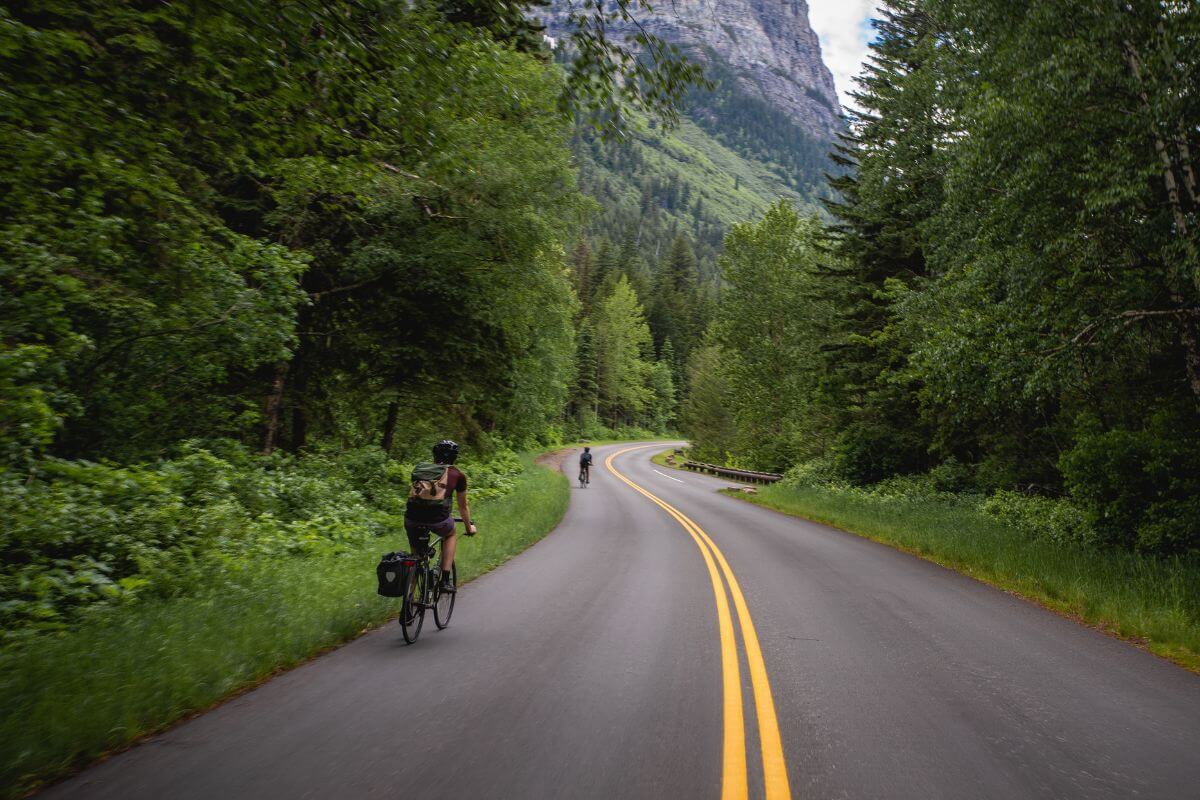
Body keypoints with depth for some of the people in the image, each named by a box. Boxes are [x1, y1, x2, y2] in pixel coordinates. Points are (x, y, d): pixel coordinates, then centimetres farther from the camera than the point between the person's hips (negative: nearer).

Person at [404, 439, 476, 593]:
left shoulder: (419, 468, 25)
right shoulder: (457, 474, 18)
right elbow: (463, 506, 28)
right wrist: (469, 528, 45)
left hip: (412, 517, 2)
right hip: (438, 518, -2)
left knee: (416, 555, 26)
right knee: (450, 535, 31)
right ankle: (446, 580, 20)